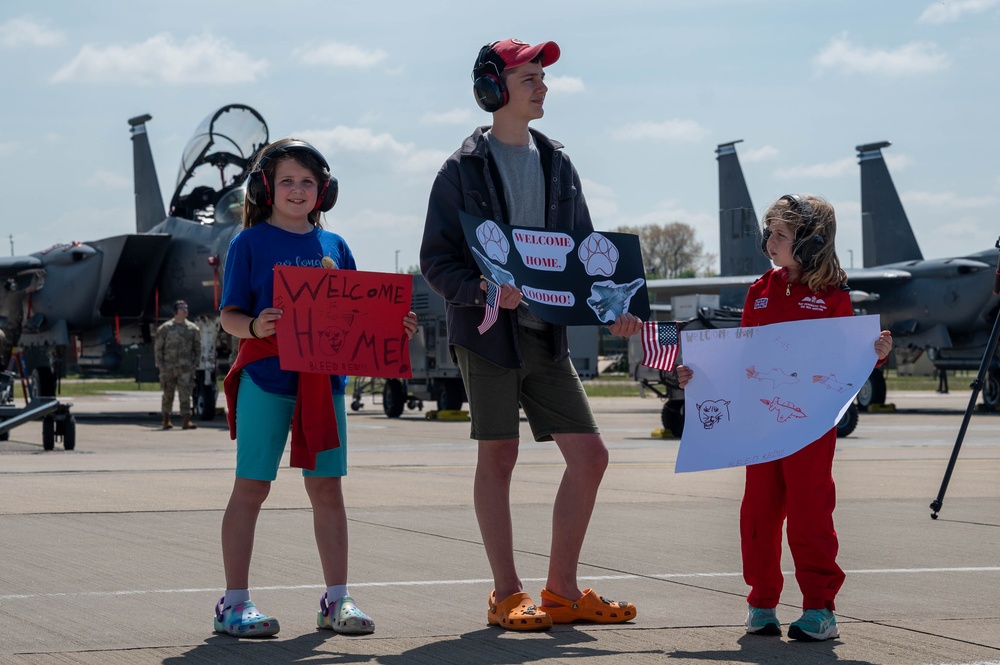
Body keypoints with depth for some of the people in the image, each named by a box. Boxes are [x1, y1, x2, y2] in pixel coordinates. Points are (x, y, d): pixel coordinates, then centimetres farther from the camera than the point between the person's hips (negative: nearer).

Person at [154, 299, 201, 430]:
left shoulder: (193, 329, 8)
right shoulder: (165, 328, 2)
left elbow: (198, 348, 13)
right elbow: (158, 348, 4)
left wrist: (195, 364, 2)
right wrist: (160, 365, -4)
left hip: (186, 367, 1)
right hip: (168, 367, -1)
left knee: (185, 394, -8)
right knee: (168, 395, 7)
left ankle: (187, 421, -12)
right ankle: (166, 421, 19)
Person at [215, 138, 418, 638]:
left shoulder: (334, 246, 13)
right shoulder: (250, 243, 0)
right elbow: (229, 316, -5)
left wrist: (392, 329, -3)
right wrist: (254, 326, -26)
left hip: (324, 380, 4)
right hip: (266, 378, -4)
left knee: (327, 487, 7)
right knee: (251, 487, -1)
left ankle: (336, 598, 13)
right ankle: (234, 601, 3)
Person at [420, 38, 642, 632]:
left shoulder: (557, 166, 13)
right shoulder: (464, 170, -3)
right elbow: (436, 259, -5)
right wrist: (484, 292, -23)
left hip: (548, 335, 5)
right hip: (489, 332, -5)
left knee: (590, 456, 1)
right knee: (499, 457, -1)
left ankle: (563, 591, 12)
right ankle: (507, 596, 7)